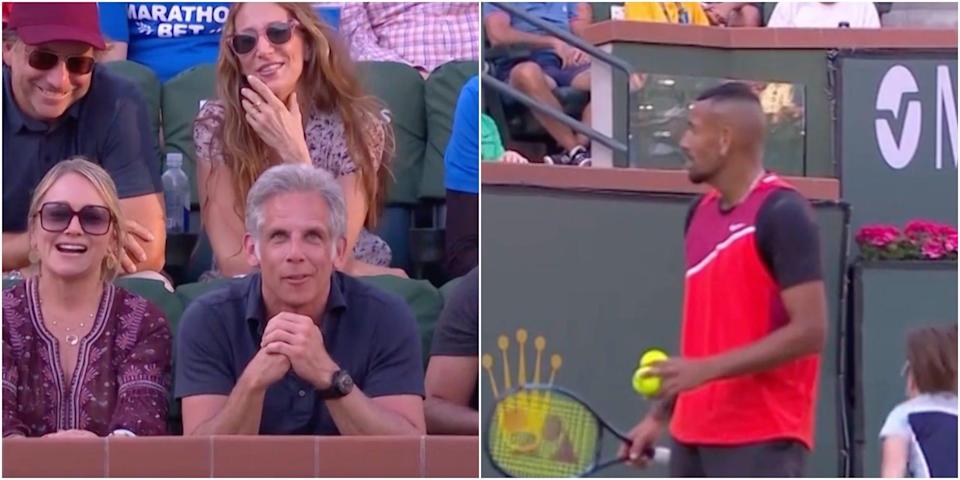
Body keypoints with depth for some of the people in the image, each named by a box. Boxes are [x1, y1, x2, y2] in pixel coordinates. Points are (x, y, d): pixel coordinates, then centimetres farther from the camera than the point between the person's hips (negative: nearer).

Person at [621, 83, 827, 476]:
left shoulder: (782, 215, -13)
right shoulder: (700, 214, 14)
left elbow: (809, 330, -19)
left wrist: (707, 370, -23)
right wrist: (660, 414, 17)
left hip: (762, 442, -9)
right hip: (694, 437, 9)